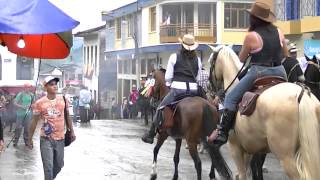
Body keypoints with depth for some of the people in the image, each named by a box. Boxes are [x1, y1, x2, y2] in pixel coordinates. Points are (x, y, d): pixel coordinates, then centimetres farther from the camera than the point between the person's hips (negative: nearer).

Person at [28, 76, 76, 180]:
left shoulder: (63, 100, 2)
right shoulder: (39, 103, -8)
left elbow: (67, 117, 13)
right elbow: (34, 121, -1)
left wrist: (72, 132, 13)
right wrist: (30, 138, 2)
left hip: (60, 138, 4)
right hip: (46, 139, -4)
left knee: (59, 165, 14)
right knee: (48, 167, -6)